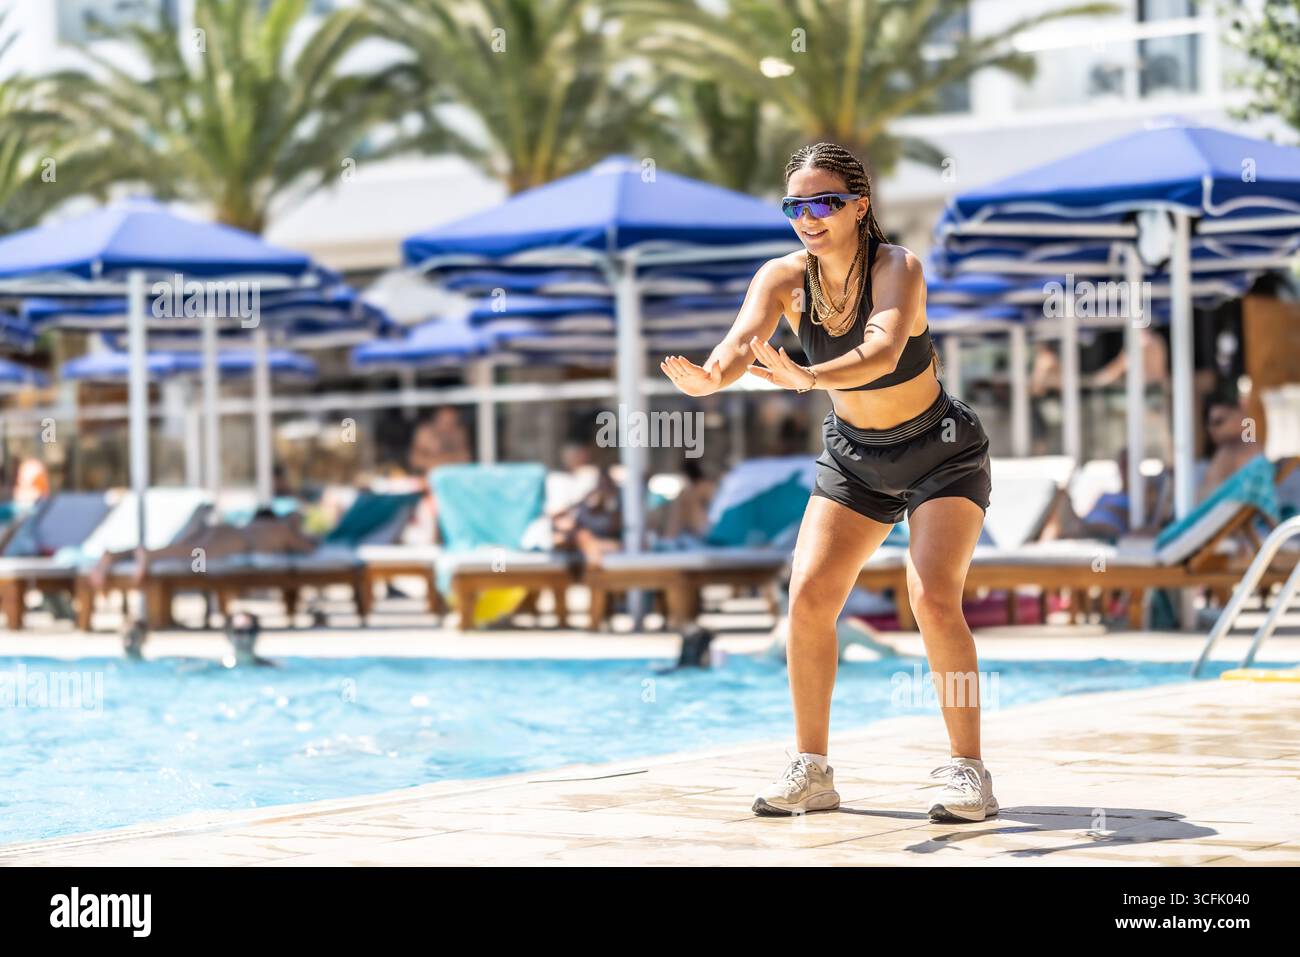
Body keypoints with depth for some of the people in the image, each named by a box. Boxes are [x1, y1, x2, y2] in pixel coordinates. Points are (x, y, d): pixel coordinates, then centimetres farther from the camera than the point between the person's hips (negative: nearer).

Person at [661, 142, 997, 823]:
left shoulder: (897, 268, -26)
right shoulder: (783, 278, -14)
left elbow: (883, 351, -45)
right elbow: (743, 339, -33)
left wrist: (807, 378, -63)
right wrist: (709, 377, -56)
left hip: (941, 453, -5)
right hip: (854, 454, 5)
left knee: (933, 599, -20)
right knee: (809, 595, -7)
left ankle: (967, 770, -9)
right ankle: (811, 771, 5)